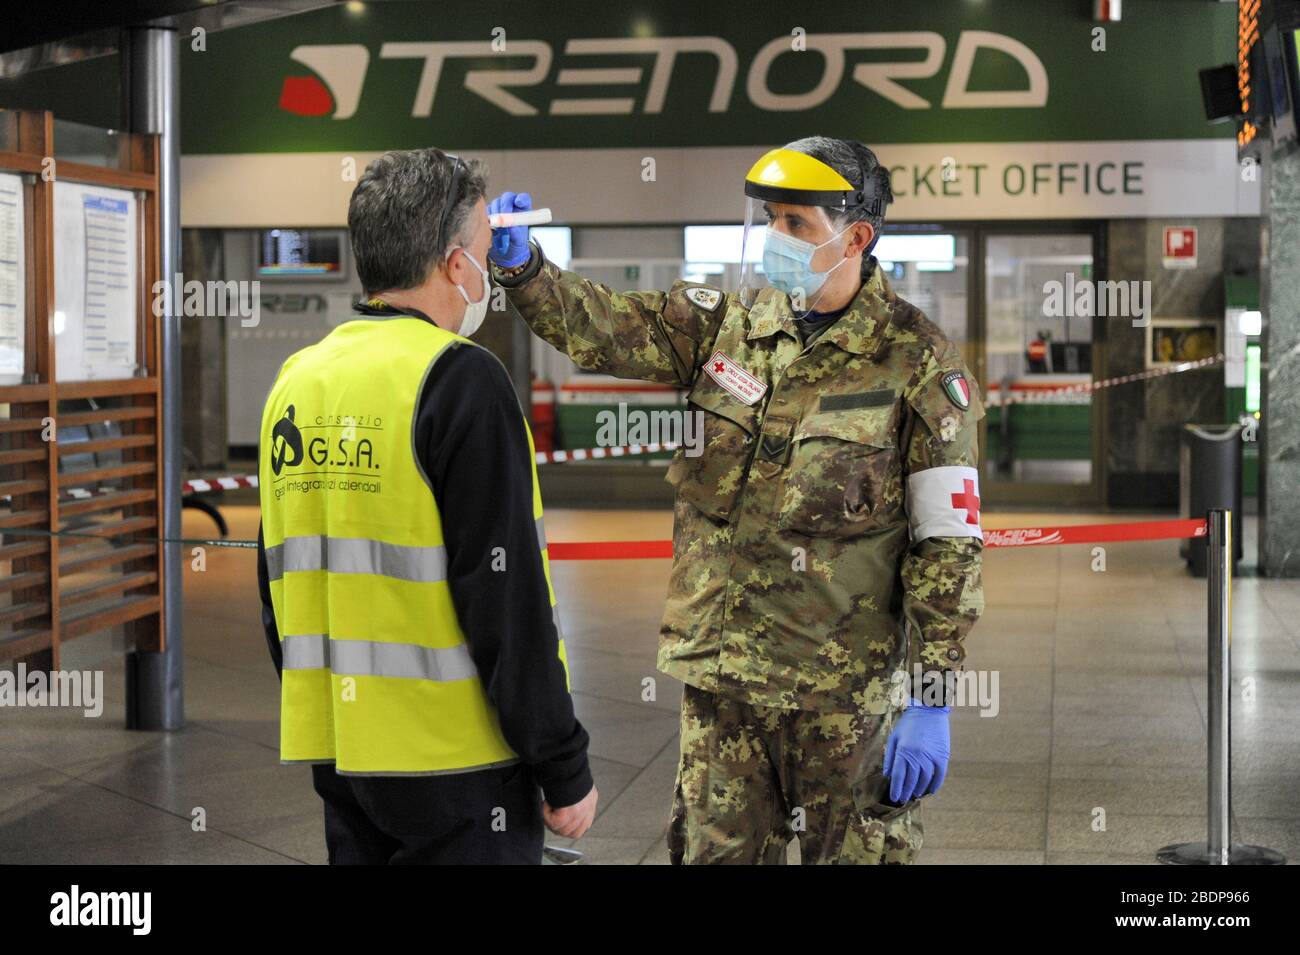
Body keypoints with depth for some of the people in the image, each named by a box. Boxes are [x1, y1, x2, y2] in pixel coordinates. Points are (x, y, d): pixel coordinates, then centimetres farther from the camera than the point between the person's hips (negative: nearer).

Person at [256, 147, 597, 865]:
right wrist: (565, 768, -11)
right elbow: (506, 596, -18)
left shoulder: (297, 382, 9)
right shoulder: (460, 380, -14)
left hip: (337, 752, 7)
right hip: (451, 760, -7)